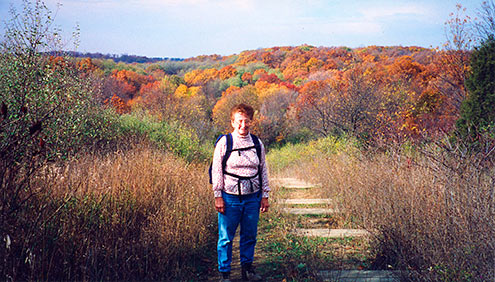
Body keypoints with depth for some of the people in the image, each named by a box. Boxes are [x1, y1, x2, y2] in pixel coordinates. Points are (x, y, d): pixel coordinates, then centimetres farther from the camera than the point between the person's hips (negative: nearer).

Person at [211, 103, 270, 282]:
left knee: (250, 235, 10)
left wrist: (265, 196, 10)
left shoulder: (257, 143, 7)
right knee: (226, 237, 3)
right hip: (230, 197, -3)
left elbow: (263, 170, 13)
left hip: (252, 198, 3)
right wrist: (218, 196, -5)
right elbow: (216, 170, -2)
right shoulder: (224, 143, -3)